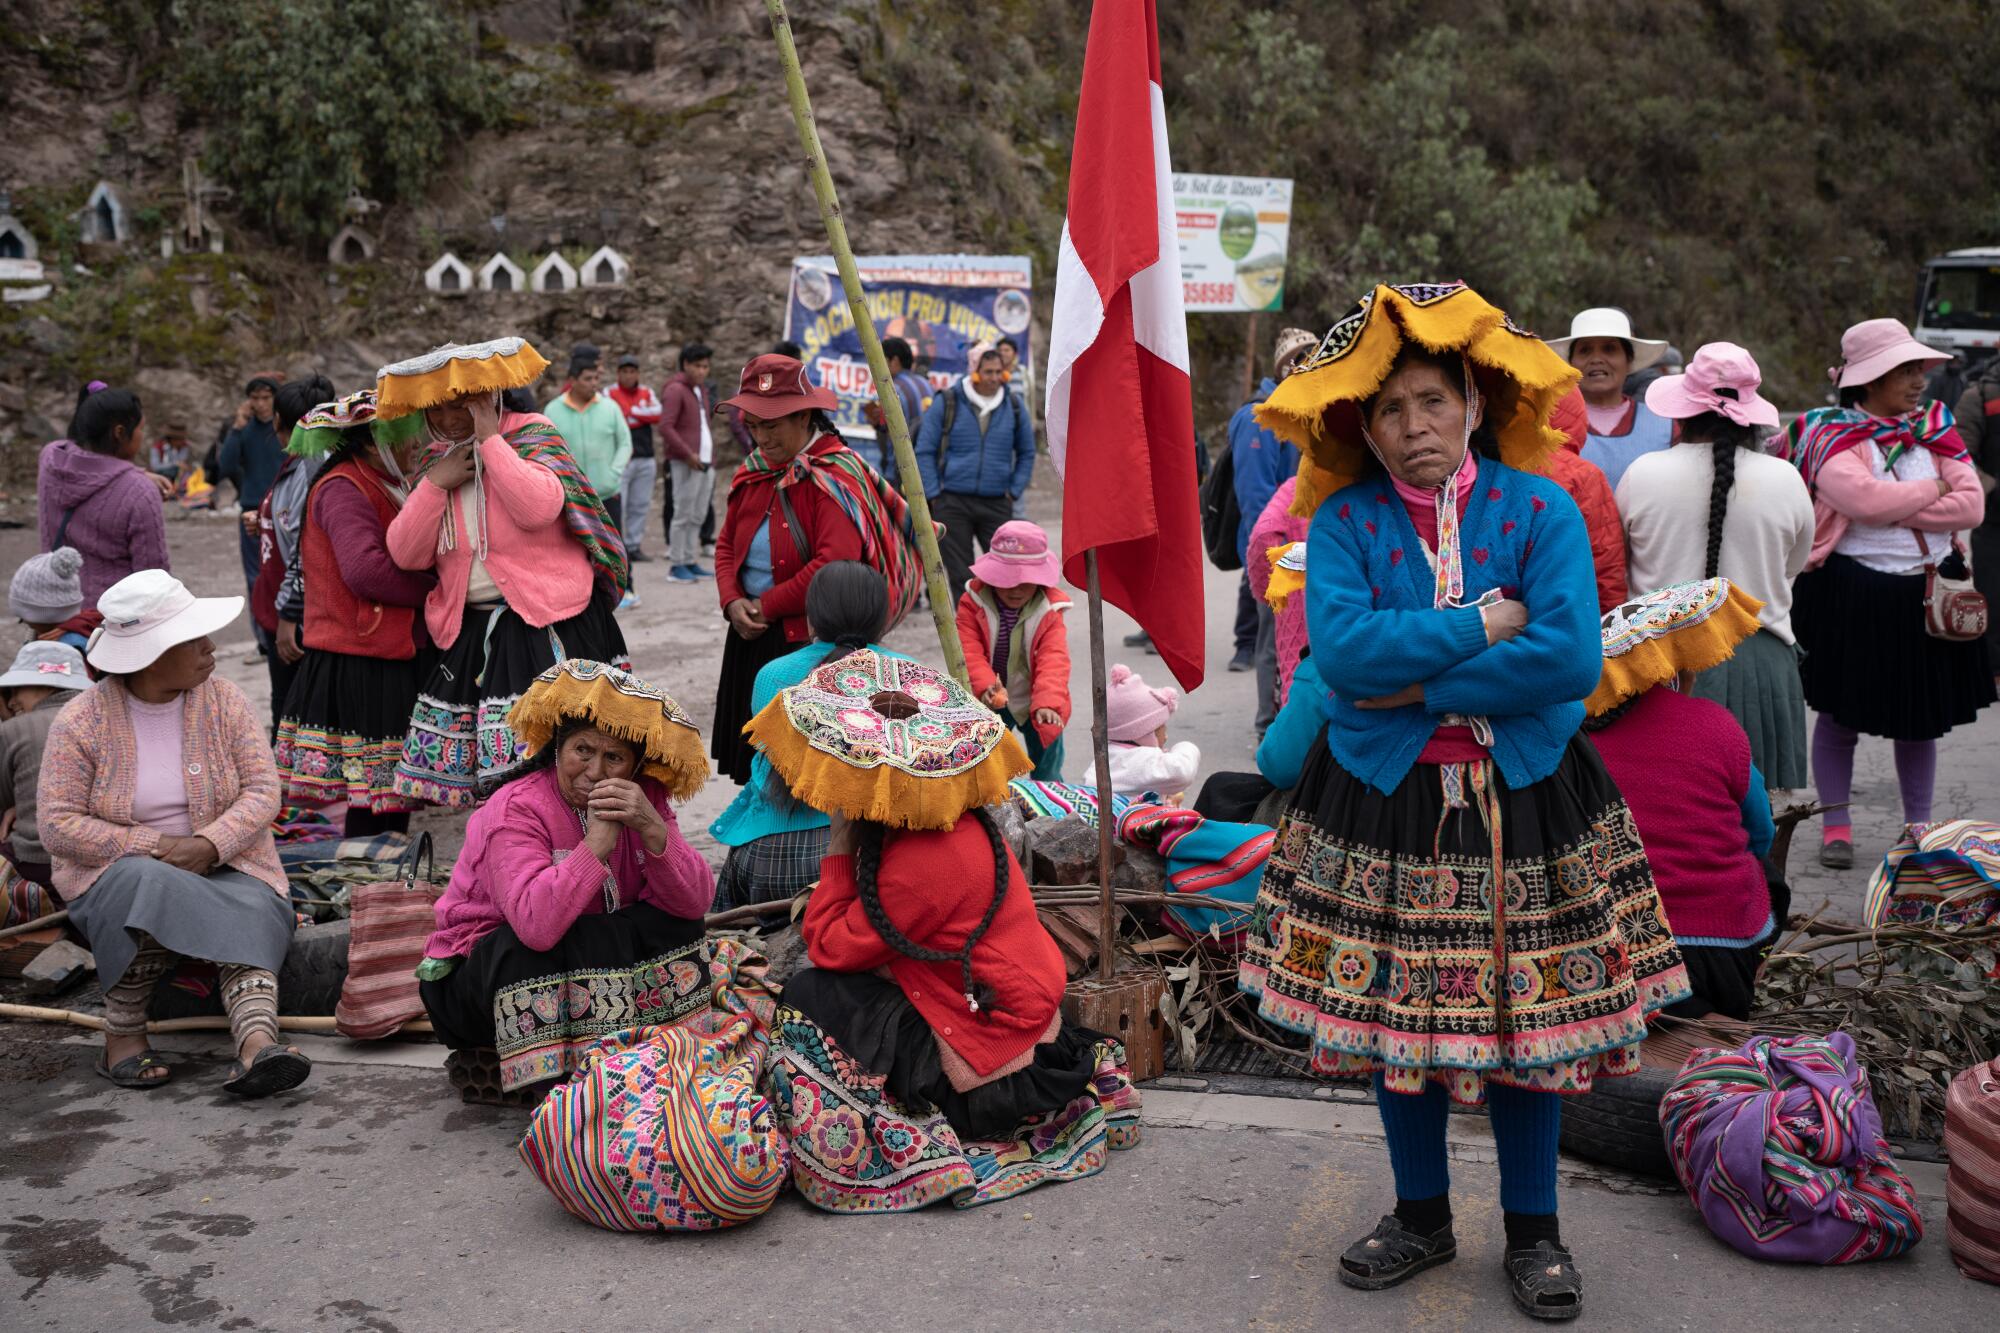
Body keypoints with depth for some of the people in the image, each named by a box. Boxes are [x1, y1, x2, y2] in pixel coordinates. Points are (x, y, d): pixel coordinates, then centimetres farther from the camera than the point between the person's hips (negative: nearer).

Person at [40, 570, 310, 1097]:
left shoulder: (223, 701, 0)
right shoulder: (80, 722, -6)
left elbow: (262, 790, -4)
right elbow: (57, 825, -9)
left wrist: (209, 844, -22)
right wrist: (155, 846, -20)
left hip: (220, 864, 2)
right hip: (115, 871, -2)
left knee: (252, 912, -30)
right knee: (151, 887, -36)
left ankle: (256, 1043, -51)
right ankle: (123, 1033, -22)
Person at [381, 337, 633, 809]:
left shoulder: (531, 434, -1)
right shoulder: (436, 459, 15)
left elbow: (540, 506, -23)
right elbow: (406, 554, 7)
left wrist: (490, 440, -15)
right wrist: (435, 484, -5)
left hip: (545, 624, -6)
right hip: (471, 632, 6)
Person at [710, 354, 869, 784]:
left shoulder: (833, 475, -13)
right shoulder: (756, 469, 13)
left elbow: (835, 563, -23)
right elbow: (727, 542, 18)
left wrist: (767, 606, -14)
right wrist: (732, 601, -2)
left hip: (809, 639, -8)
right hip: (751, 637, 8)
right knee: (756, 763, 14)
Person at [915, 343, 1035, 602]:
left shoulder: (1013, 406, 6)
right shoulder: (947, 403, -2)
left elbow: (1027, 453, 17)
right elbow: (924, 451, 2)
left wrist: (1014, 491, 6)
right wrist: (933, 495, -4)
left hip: (996, 504, 1)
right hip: (952, 503, -1)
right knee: (961, 576, 4)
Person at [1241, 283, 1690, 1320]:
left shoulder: (1539, 510, -3)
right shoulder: (1344, 520, -2)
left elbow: (1569, 658, -16)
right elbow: (1341, 648, -19)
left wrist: (1415, 682, -16)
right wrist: (1483, 624, -16)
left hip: (1522, 801, -1)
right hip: (1383, 802, 1)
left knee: (1526, 1015, 7)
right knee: (1393, 1014, 10)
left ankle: (1532, 1231, 27)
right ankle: (1421, 1217, 31)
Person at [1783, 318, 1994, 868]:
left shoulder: (1935, 428, 7)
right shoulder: (1831, 435, -8)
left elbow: (1971, 506, -5)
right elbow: (1865, 498, -26)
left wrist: (1894, 509, -14)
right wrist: (1932, 490, -10)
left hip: (1927, 593, 5)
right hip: (1849, 592, -4)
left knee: (1921, 716, 12)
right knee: (1841, 713, 6)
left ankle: (1919, 827, 25)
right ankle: (1836, 826, 19)